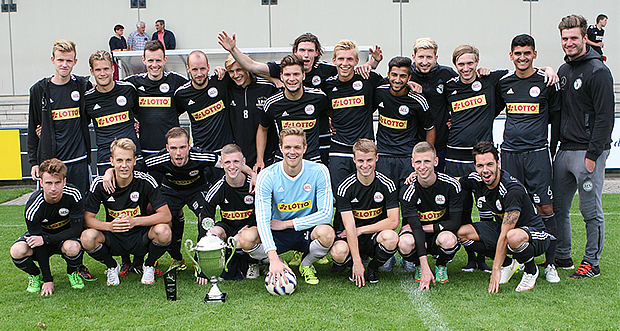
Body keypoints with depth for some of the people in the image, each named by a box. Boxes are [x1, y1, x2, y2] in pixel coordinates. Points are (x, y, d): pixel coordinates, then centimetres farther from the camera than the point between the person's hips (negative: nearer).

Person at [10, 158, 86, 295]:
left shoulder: (73, 195, -27)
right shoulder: (33, 206, -27)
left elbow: (76, 229, -22)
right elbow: (38, 242, -22)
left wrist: (45, 239, -32)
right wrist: (48, 280, -21)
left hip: (66, 236, -1)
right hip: (41, 233, 1)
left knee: (72, 247, -37)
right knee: (17, 252, -30)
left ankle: (72, 272, 0)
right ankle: (35, 275, 4)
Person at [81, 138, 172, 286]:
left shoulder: (146, 182, -14)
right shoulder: (100, 184, -9)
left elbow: (166, 215, -20)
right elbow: (87, 218, -10)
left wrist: (134, 221, -33)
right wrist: (109, 226, -30)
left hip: (141, 239, -1)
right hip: (113, 240, 1)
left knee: (163, 231, -32)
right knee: (87, 238, -29)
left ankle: (149, 266, 3)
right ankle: (112, 267, 6)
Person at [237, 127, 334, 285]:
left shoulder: (319, 171, -12)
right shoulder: (267, 176, -14)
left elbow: (326, 213, -14)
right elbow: (262, 219, -23)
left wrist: (286, 224, -16)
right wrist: (273, 258, -38)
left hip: (307, 231, 0)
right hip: (277, 235, 0)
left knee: (327, 233, -34)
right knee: (247, 238, -29)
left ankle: (306, 265, 1)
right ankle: (275, 267, 4)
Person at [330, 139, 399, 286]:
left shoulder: (387, 184, -7)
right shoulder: (345, 187, -11)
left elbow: (394, 221, -11)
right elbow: (349, 226, -18)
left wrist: (360, 230, -14)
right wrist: (357, 262, -26)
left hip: (375, 235, 1)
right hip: (350, 236, -1)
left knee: (391, 237, -34)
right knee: (339, 252, -35)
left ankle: (373, 268, -2)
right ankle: (354, 268, 4)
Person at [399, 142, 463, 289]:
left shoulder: (451, 185, -15)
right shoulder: (408, 191, -17)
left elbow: (455, 223, -13)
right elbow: (416, 227, -25)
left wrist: (424, 227, -17)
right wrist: (425, 269, -32)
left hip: (440, 232, 0)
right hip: (418, 238, 0)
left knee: (448, 240, -36)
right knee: (405, 244, -36)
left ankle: (441, 266, 2)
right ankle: (419, 266, 3)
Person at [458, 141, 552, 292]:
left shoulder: (513, 189, -30)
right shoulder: (475, 180, -10)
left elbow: (504, 235, -31)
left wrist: (496, 270, -30)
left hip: (534, 233, -7)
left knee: (513, 237, -42)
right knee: (462, 233, -9)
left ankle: (531, 271, -7)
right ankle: (508, 263, 7)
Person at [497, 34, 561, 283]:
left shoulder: (546, 82, 0)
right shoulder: (503, 83, 8)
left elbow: (556, 115, 10)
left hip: (537, 152, -2)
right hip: (509, 153, 3)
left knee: (545, 208, -3)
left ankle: (550, 264, 8)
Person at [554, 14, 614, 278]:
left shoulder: (597, 71, -10)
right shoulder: (563, 71, 14)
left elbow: (605, 117, -14)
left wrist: (592, 155, -17)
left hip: (588, 151, -8)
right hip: (564, 150, 8)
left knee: (591, 210, 1)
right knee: (558, 206, 12)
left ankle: (592, 262, 12)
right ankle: (562, 256, 25)